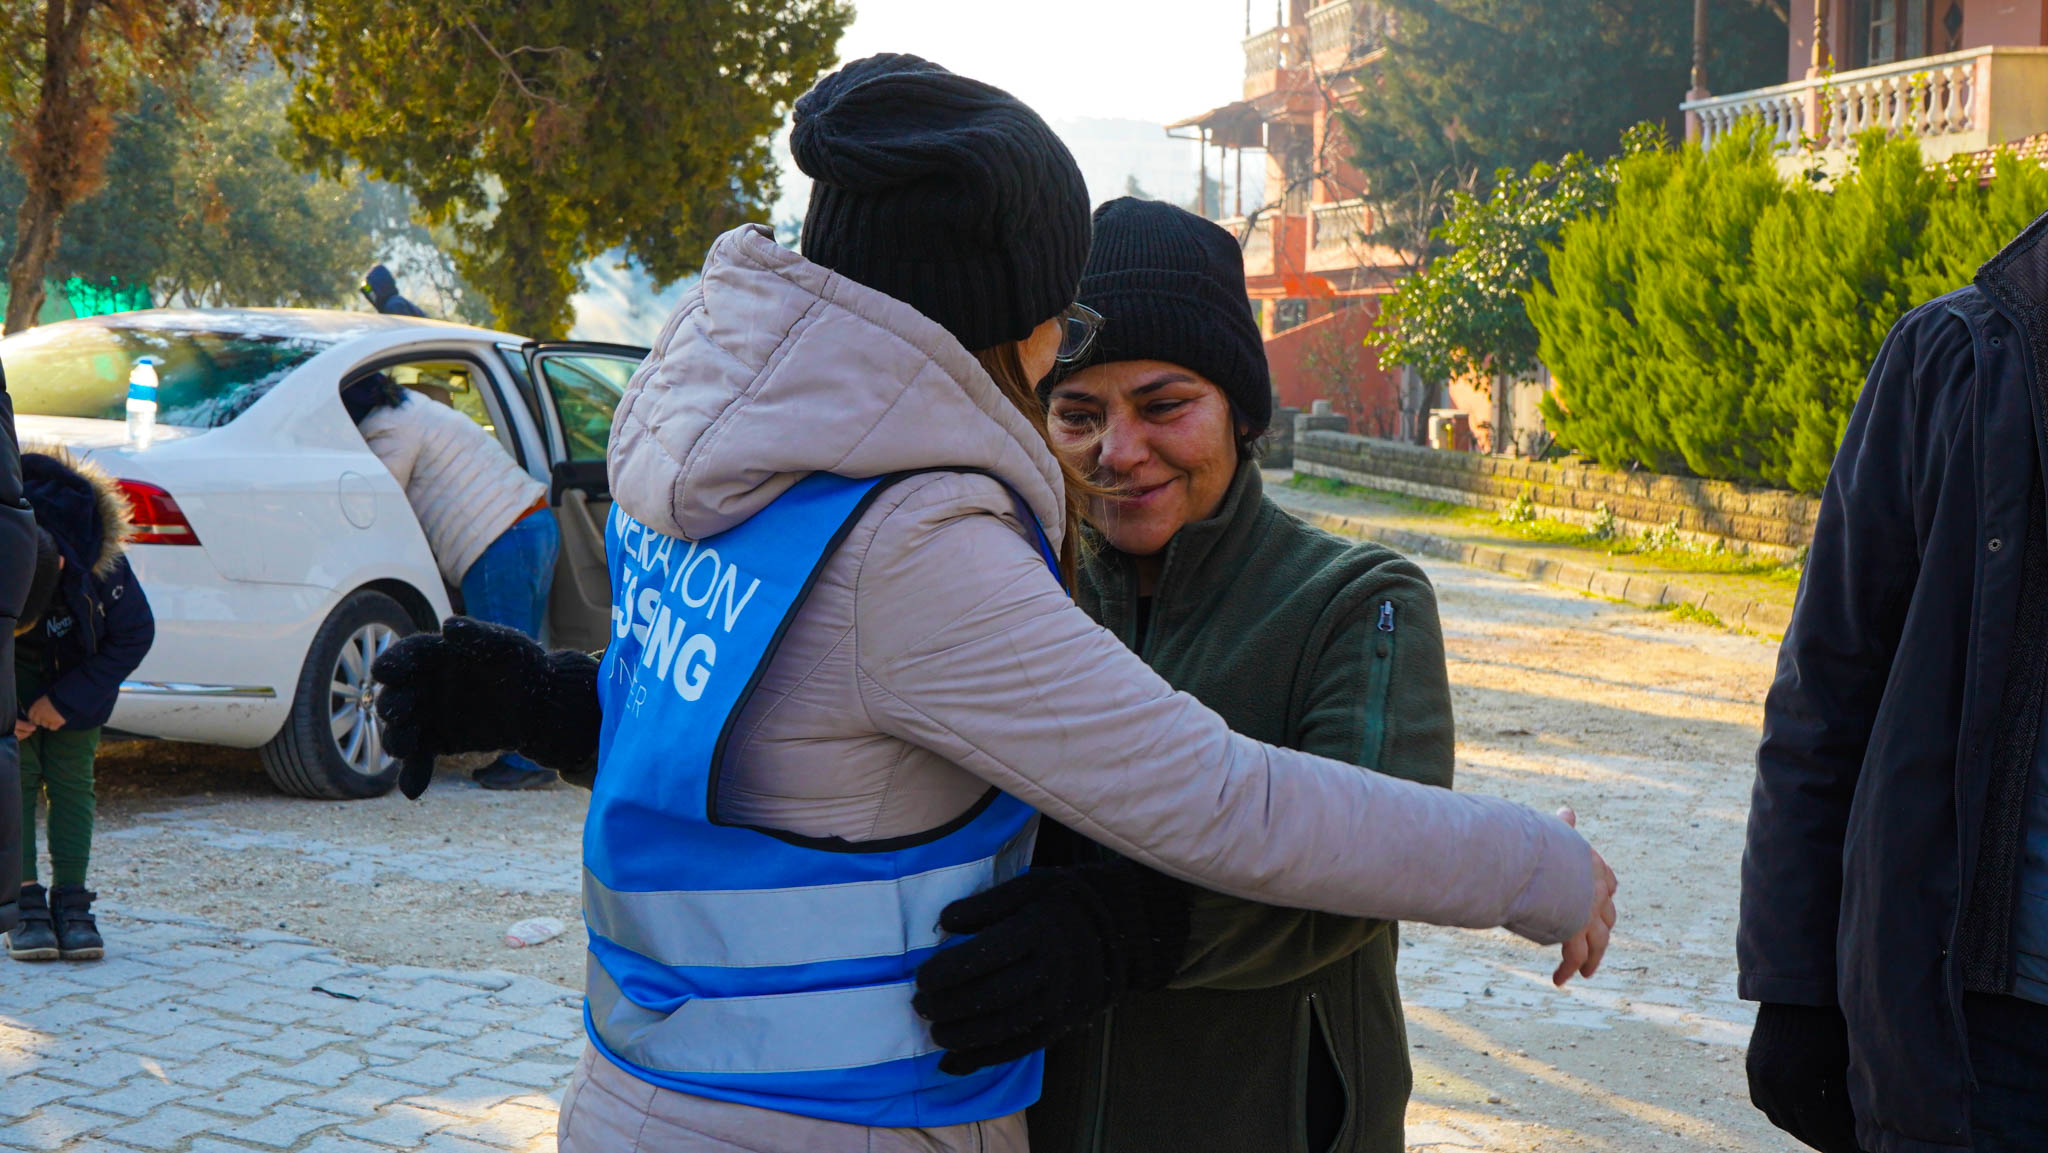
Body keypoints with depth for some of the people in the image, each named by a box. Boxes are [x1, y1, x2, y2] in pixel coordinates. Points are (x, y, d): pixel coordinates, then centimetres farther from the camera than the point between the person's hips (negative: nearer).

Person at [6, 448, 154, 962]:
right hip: (11, 687, 1)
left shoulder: (100, 567, -38)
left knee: (71, 781, -5)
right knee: (15, 776, -9)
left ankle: (70, 904, -1)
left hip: (78, 675, 0)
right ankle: (26, 906, -7)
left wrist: (68, 700, -22)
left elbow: (135, 633, -20)